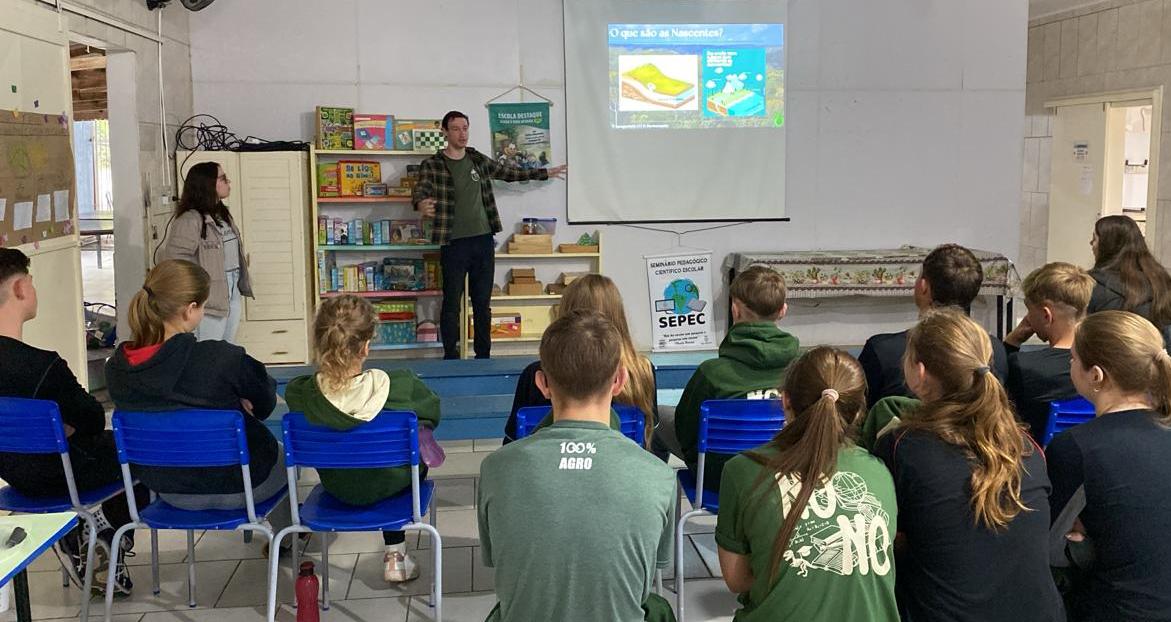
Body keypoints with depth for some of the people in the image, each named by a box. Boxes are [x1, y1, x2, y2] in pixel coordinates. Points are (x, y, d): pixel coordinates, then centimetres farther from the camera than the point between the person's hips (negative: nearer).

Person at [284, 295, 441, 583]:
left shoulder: (300, 393, -27)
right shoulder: (400, 385, -33)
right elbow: (432, 413, -12)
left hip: (336, 488, 3)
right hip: (390, 484, -3)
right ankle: (395, 553, 37)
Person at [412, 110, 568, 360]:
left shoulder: (479, 159, 11)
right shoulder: (432, 165, -4)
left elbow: (509, 172, 24)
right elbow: (421, 190, -20)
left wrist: (545, 173, 29)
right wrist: (421, 204, -45)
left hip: (483, 241, 5)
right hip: (454, 244, -4)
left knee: (483, 303, 9)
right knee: (452, 304, 0)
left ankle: (483, 358, 17)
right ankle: (451, 359, 8)